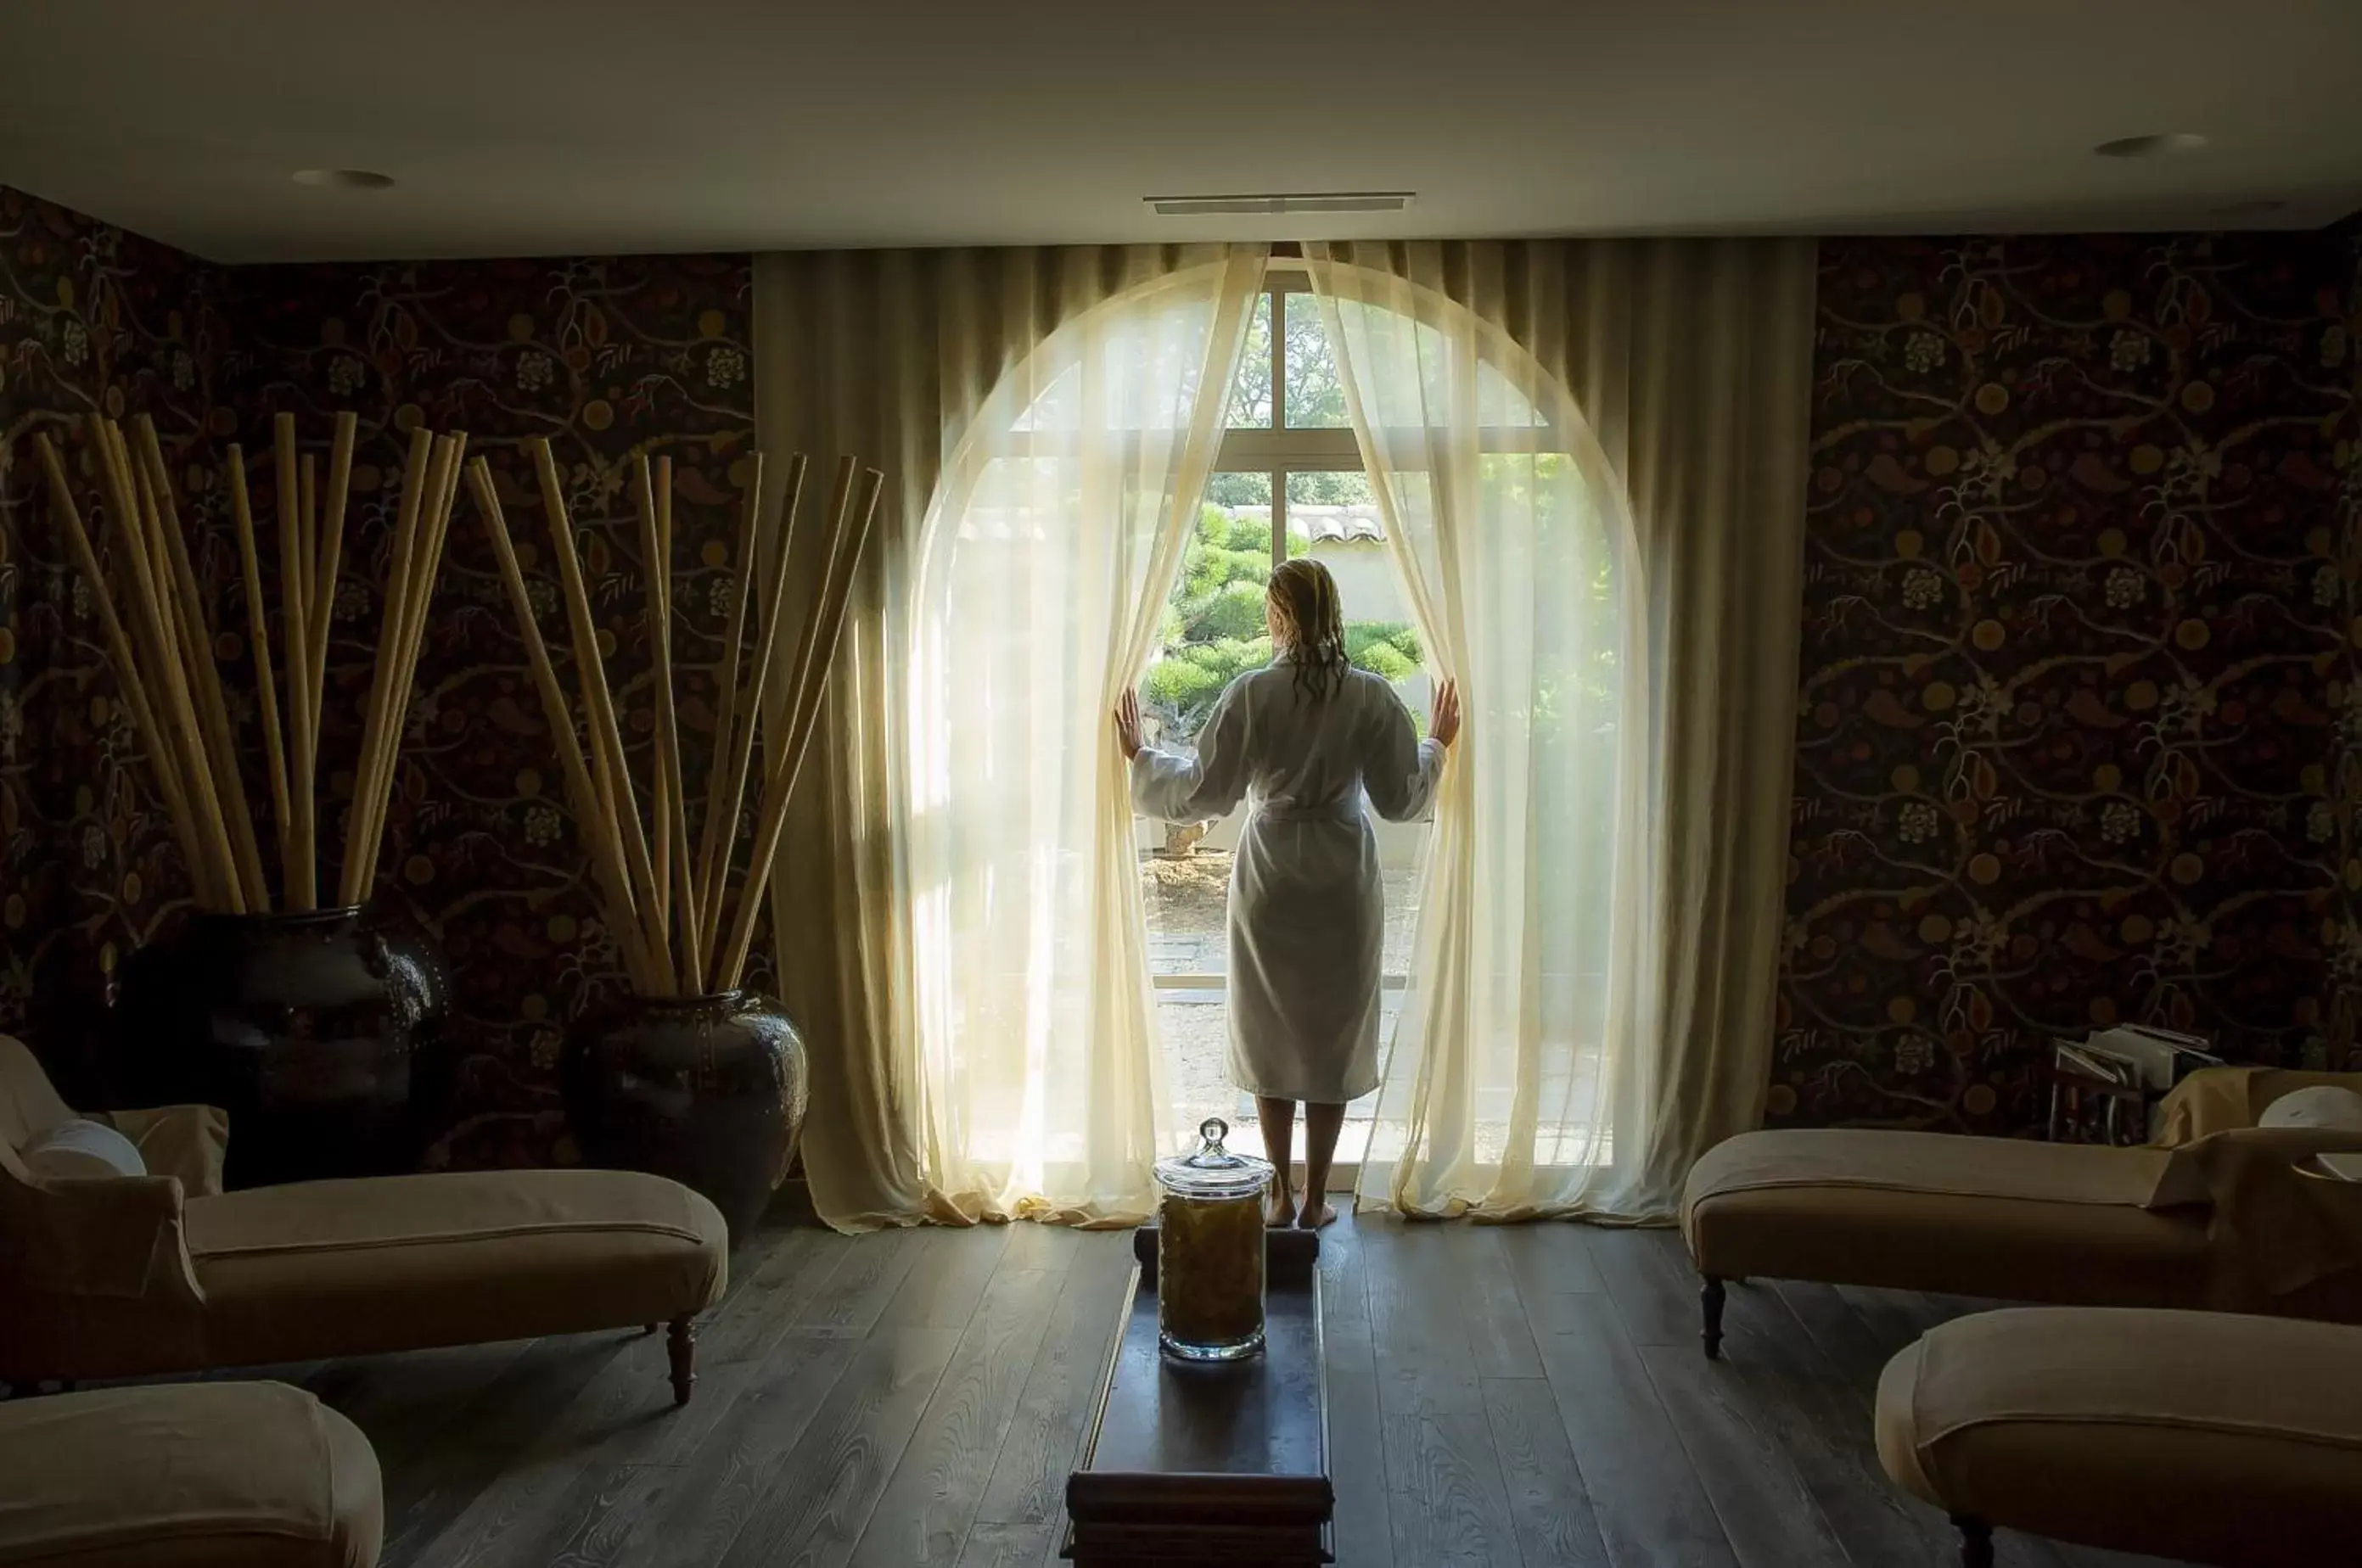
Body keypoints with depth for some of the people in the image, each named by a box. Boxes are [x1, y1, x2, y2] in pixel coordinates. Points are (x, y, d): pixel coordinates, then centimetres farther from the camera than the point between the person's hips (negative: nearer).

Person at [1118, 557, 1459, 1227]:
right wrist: (1437, 745, 15)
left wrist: (1140, 756, 9)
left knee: (1270, 1033, 12)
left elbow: (1203, 792, -6)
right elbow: (1400, 799, -2)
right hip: (1343, 886, 1)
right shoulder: (1370, 697, -7)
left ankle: (1280, 1193, 18)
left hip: (1269, 883, 0)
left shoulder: (1249, 695, -10)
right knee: (1333, 1034, 10)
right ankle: (1315, 1198, 16)